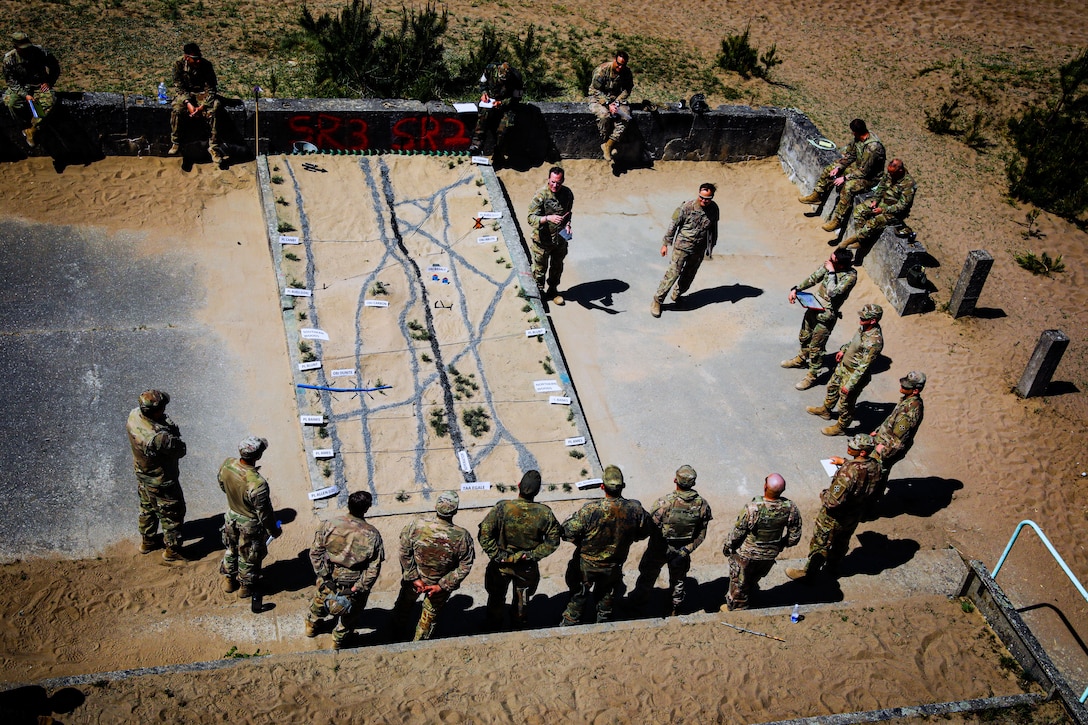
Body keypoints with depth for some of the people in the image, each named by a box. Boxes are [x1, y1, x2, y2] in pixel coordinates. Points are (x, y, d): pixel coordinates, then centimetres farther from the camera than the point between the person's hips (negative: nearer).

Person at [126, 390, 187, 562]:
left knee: (147, 508, 30)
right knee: (172, 515, 16)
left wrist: (164, 423, -18)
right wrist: (172, 429, -18)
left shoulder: (134, 415, -20)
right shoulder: (159, 437, -42)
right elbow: (180, 450, -26)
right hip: (161, 483, -8)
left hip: (142, 476, 8)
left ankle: (147, 542, 51)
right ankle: (172, 550, 35)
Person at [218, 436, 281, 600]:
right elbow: (264, 513, -25)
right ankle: (246, 586, 44)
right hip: (250, 525, -5)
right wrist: (274, 530, -8)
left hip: (231, 517, 5)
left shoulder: (227, 465, -23)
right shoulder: (257, 483, -40)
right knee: (249, 555, 21)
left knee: (231, 549, 30)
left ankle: (229, 580, 51)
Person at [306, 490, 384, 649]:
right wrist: (358, 588, -15)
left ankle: (311, 626, 59)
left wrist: (324, 576, -9)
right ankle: (338, 640, 47)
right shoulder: (372, 535, -24)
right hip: (354, 583, -2)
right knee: (350, 613, 27)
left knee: (320, 600, 34)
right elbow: (374, 568, -21)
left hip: (329, 579, 2)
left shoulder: (329, 525, -21)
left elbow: (315, 552, -14)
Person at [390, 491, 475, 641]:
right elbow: (465, 566, -21)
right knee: (431, 614, 27)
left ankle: (397, 630, 59)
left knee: (405, 602, 33)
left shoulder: (416, 526, -30)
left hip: (416, 578, 1)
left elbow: (404, 554, -19)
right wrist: (442, 586, -13)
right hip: (441, 581, -1)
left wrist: (413, 578, -10)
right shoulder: (462, 537, -31)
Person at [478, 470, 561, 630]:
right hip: (527, 567, 1)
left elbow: (484, 534, -24)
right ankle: (520, 624, 53)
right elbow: (553, 542, -13)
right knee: (523, 599, 30)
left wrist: (496, 555, -15)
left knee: (496, 598, 27)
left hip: (501, 565, -1)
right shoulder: (544, 513, -22)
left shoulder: (502, 508, -27)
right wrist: (533, 555, -10)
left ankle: (493, 626, 48)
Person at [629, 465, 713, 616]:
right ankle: (675, 609, 45)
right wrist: (687, 550, -7)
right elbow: (701, 535, -11)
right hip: (682, 551, 2)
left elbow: (651, 528, -20)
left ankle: (637, 602, 46)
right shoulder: (702, 505, -19)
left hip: (659, 549, -2)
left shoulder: (664, 503, -31)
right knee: (678, 580, 27)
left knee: (648, 576, 25)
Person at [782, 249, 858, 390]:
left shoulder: (850, 276, -26)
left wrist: (831, 272, -30)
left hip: (826, 315, -7)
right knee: (804, 336, 27)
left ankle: (812, 375, 24)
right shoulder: (829, 264, -6)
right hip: (814, 306, 7)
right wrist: (796, 289, -5)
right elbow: (814, 278, 5)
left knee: (816, 347, 5)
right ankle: (801, 359, 53)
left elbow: (833, 293, -35)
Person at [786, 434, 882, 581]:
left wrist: (823, 494, -15)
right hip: (855, 515, 7)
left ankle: (808, 572, 38)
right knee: (841, 543, 30)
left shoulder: (848, 472, -40)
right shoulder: (875, 465, -17)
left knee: (820, 544, 17)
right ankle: (832, 568, 52)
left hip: (834, 518, -7)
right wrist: (844, 462, 13)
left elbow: (833, 501, -35)